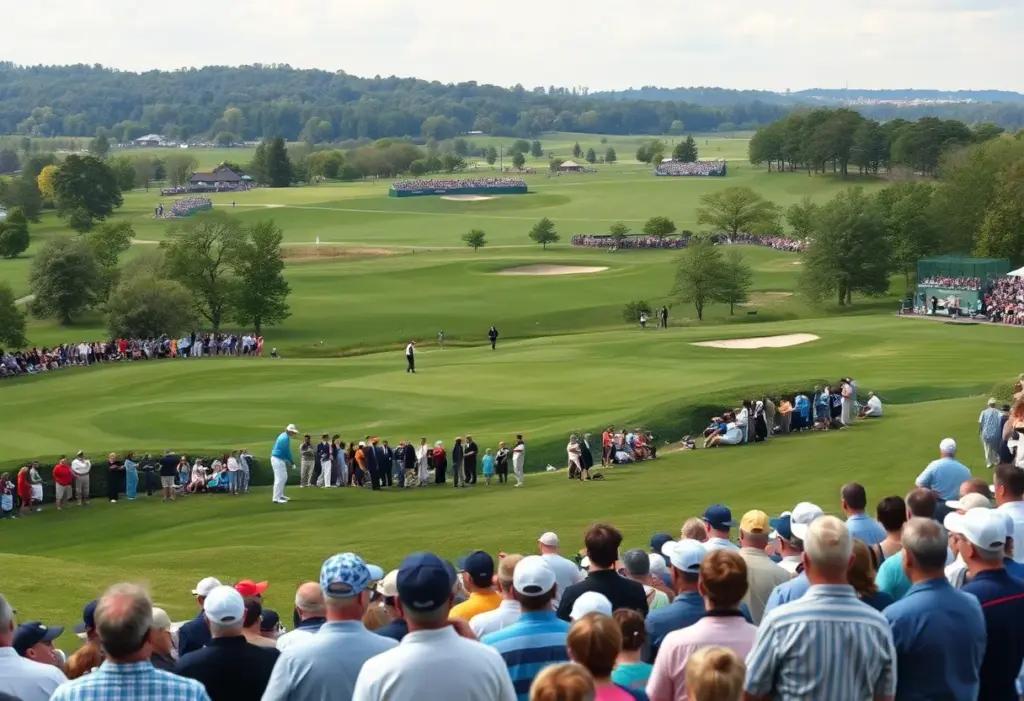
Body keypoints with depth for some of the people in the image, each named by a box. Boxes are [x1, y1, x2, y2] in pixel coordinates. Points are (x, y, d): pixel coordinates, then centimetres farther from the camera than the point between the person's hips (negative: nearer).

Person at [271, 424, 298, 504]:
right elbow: (287, 451, -17)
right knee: (280, 478, -10)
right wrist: (292, 461, -5)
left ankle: (280, 495, 25)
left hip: (279, 459, 10)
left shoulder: (284, 436, 13)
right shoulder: (285, 438, -18)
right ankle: (276, 498, -10)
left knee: (284, 477, 18)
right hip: (278, 459, -10)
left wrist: (288, 460, 12)